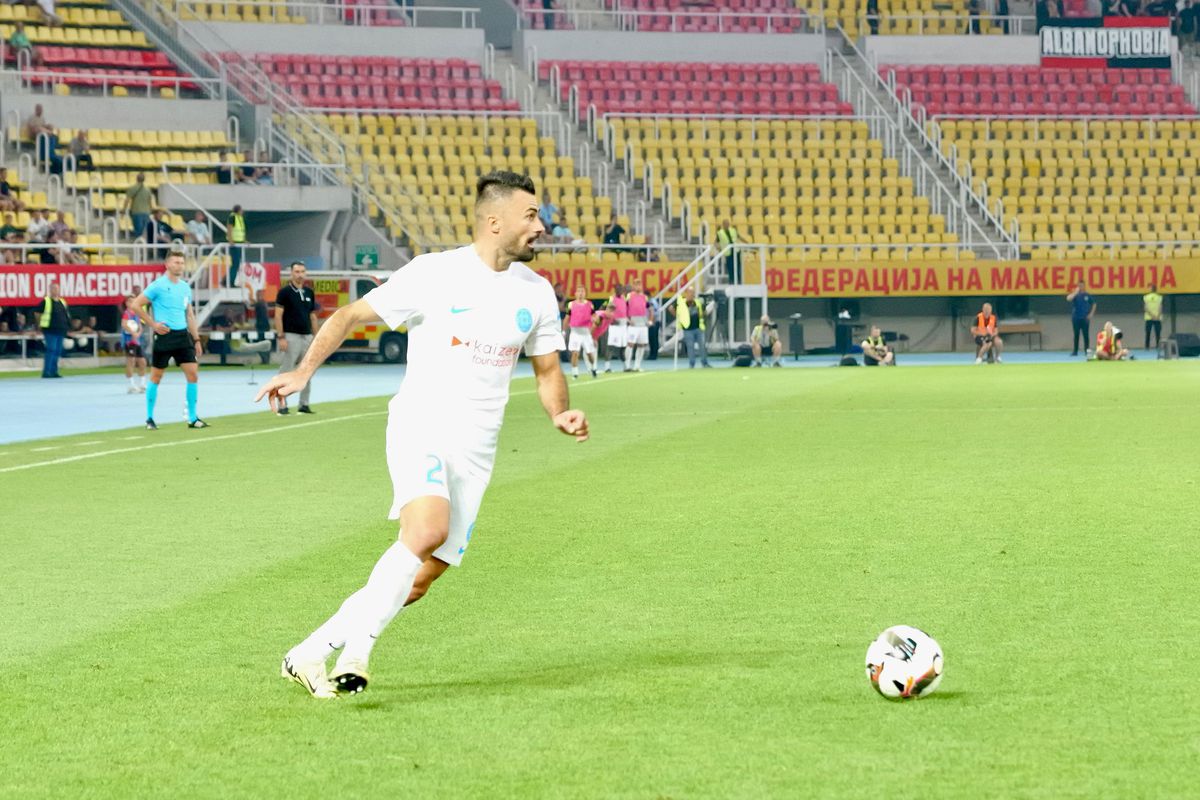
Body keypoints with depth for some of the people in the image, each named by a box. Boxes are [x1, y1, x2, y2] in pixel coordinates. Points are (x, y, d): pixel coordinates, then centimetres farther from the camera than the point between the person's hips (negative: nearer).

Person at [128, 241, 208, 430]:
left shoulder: (185, 287, 11)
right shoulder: (158, 286, -7)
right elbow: (136, 305, -6)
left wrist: (196, 339, 14)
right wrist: (153, 324, -10)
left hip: (183, 335, 5)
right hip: (165, 335, -5)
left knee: (193, 374, -3)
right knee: (156, 377, 3)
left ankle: (192, 418, 4)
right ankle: (149, 418, 14)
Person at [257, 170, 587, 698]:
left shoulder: (536, 292, 8)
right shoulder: (434, 274, -7)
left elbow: (547, 370, 19)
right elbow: (351, 316, -1)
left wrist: (560, 414, -2)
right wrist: (304, 371, -12)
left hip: (476, 449, 5)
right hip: (420, 428, -5)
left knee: (422, 578, -2)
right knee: (428, 530, -31)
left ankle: (312, 653, 11)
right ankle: (355, 649, -24)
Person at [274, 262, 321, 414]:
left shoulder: (309, 293, 13)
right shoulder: (285, 292, -5)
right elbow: (278, 315, -8)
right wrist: (281, 337, -16)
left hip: (307, 336, 6)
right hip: (291, 336, -6)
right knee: (286, 371, -7)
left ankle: (304, 404, 13)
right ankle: (282, 405, -5)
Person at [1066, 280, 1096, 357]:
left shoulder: (1087, 296, 3)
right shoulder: (1075, 295, 1)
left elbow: (1094, 304, 13)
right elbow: (1068, 298, -19)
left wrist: (1091, 314, 3)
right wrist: (1076, 292, -20)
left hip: (1085, 318, 0)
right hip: (1076, 318, 0)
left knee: (1085, 335, 1)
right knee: (1076, 335, 2)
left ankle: (1086, 351, 6)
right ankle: (1075, 351, 5)